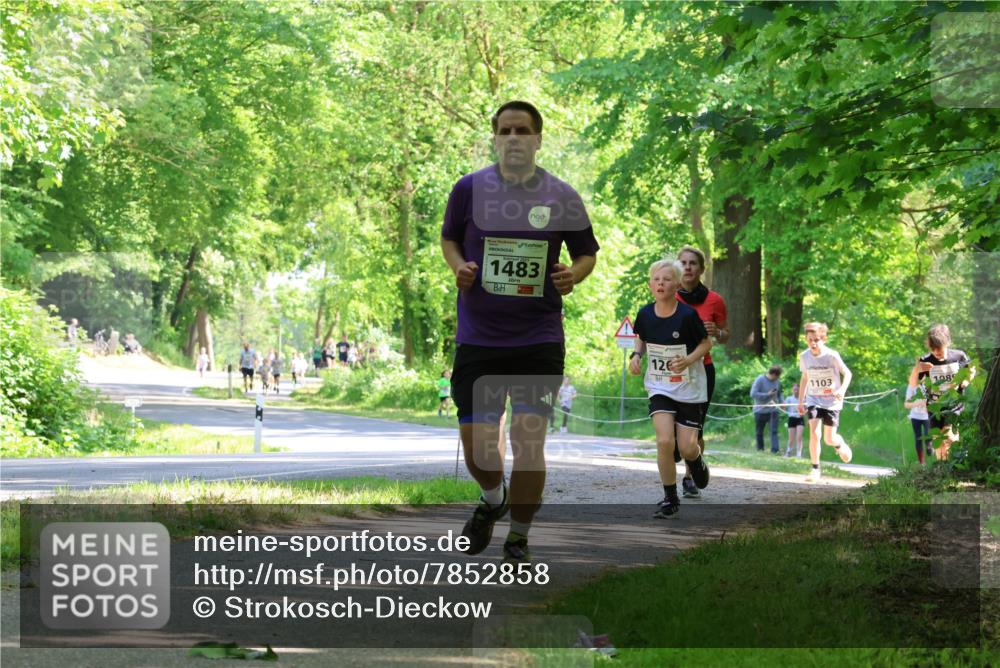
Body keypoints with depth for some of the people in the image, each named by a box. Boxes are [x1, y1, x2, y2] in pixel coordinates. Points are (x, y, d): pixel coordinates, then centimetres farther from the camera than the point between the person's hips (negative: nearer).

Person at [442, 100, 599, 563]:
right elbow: (449, 239, 16)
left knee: (528, 442, -9)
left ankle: (519, 538, 11)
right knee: (477, 448, 0)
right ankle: (493, 499, 36)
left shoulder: (562, 197, 0)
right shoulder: (469, 189, 1)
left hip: (539, 338, -1)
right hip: (477, 336, 1)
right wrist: (458, 267, -6)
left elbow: (587, 252, 12)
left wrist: (574, 274, -10)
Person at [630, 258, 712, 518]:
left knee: (687, 447, -2)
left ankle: (697, 462, 38)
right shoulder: (645, 314, -6)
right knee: (664, 441, -16)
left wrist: (688, 360, -22)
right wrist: (636, 355, -6)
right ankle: (670, 499, 0)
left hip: (690, 388, -2)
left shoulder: (687, 315, -18)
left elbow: (706, 342, -5)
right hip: (659, 387, 2)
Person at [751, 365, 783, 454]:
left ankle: (775, 449, -21)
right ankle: (760, 449, 25)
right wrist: (767, 395, -20)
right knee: (759, 432, 10)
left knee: (774, 430, -14)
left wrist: (782, 402, -2)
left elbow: (780, 394, 18)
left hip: (773, 410, 2)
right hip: (760, 410, -2)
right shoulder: (760, 380, -12)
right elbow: (753, 394, -17)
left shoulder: (777, 381, 2)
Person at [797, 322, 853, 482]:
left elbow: (847, 373, -6)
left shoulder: (832, 356, -16)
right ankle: (815, 469, -5)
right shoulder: (804, 357, -5)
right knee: (814, 433, -16)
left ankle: (840, 444, 39)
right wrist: (800, 401, 13)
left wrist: (842, 389, -24)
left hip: (831, 401, -2)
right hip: (813, 400, 2)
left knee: (829, 439, 1)